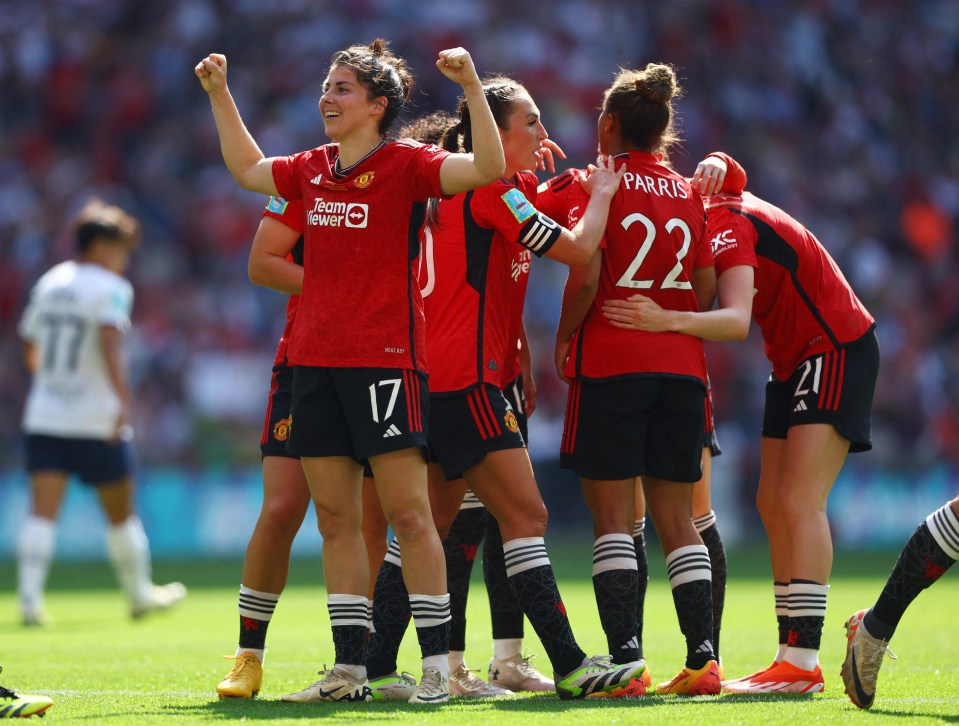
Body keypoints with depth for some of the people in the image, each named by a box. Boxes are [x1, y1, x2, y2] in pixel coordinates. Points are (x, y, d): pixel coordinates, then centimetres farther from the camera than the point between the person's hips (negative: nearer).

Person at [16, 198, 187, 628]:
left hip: (43, 419, 4)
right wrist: (124, 399, -29)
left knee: (43, 512, -5)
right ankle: (140, 594, 26)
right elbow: (110, 343, -23)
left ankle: (30, 597, -21)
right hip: (96, 422, -4)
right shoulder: (111, 288, -8)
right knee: (121, 515, 12)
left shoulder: (49, 282, 11)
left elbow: (30, 346, 20)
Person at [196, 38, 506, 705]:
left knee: (408, 514, -7)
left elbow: (488, 169, -19)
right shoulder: (312, 170, 14)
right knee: (335, 518, 7)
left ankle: (436, 666, -3)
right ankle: (349, 669, 11)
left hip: (385, 360, -7)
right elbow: (248, 169, 33)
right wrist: (220, 95, 30)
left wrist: (472, 87, -25)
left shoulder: (405, 164, -5)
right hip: (316, 361, 7)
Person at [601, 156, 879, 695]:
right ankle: (795, 656, 3)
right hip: (795, 360, 10)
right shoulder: (711, 204, 0)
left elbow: (737, 320, -36)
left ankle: (801, 660, -22)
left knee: (799, 503, -18)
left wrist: (666, 320, -52)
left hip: (839, 349, -10)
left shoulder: (727, 227, -25)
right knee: (774, 506, 3)